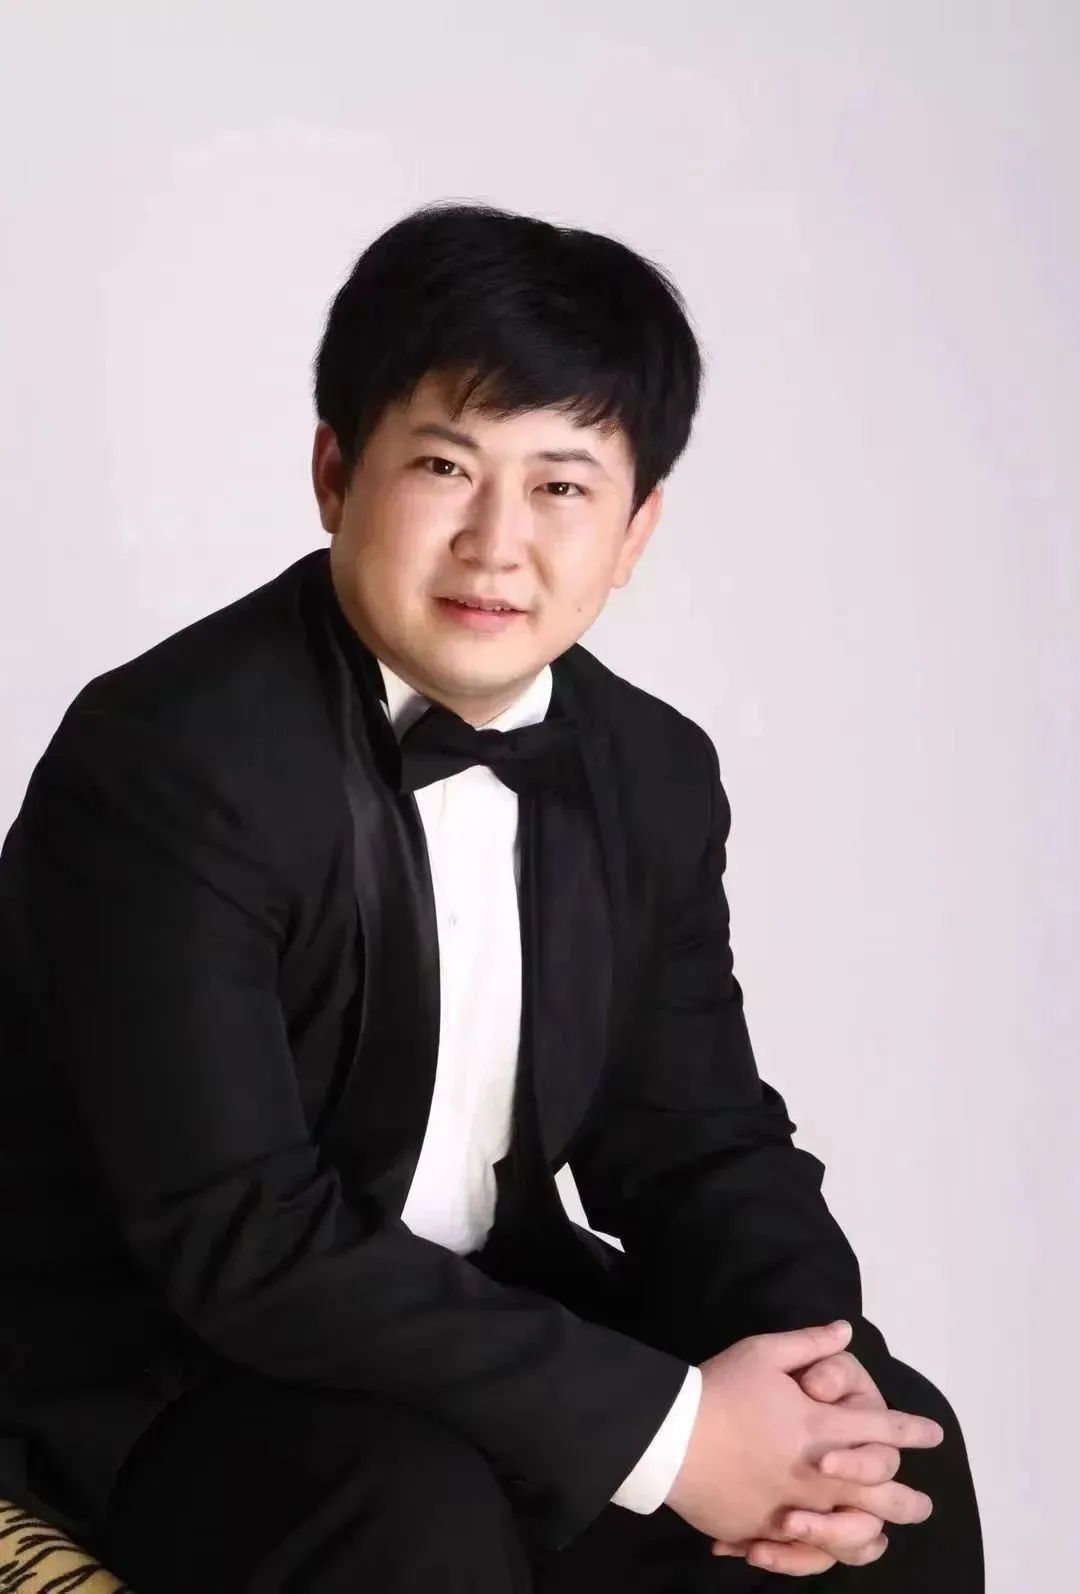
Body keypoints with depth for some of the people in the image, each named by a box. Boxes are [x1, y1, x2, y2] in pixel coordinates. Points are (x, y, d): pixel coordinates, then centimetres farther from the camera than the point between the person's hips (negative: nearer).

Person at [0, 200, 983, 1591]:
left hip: (473, 1324, 6)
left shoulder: (652, 777, -1)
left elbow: (700, 1146, 4)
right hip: (156, 1368, -6)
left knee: (893, 1451, -8)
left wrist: (806, 1365, -18)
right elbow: (244, 1238, -28)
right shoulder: (169, 760, -23)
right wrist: (657, 1427, -29)